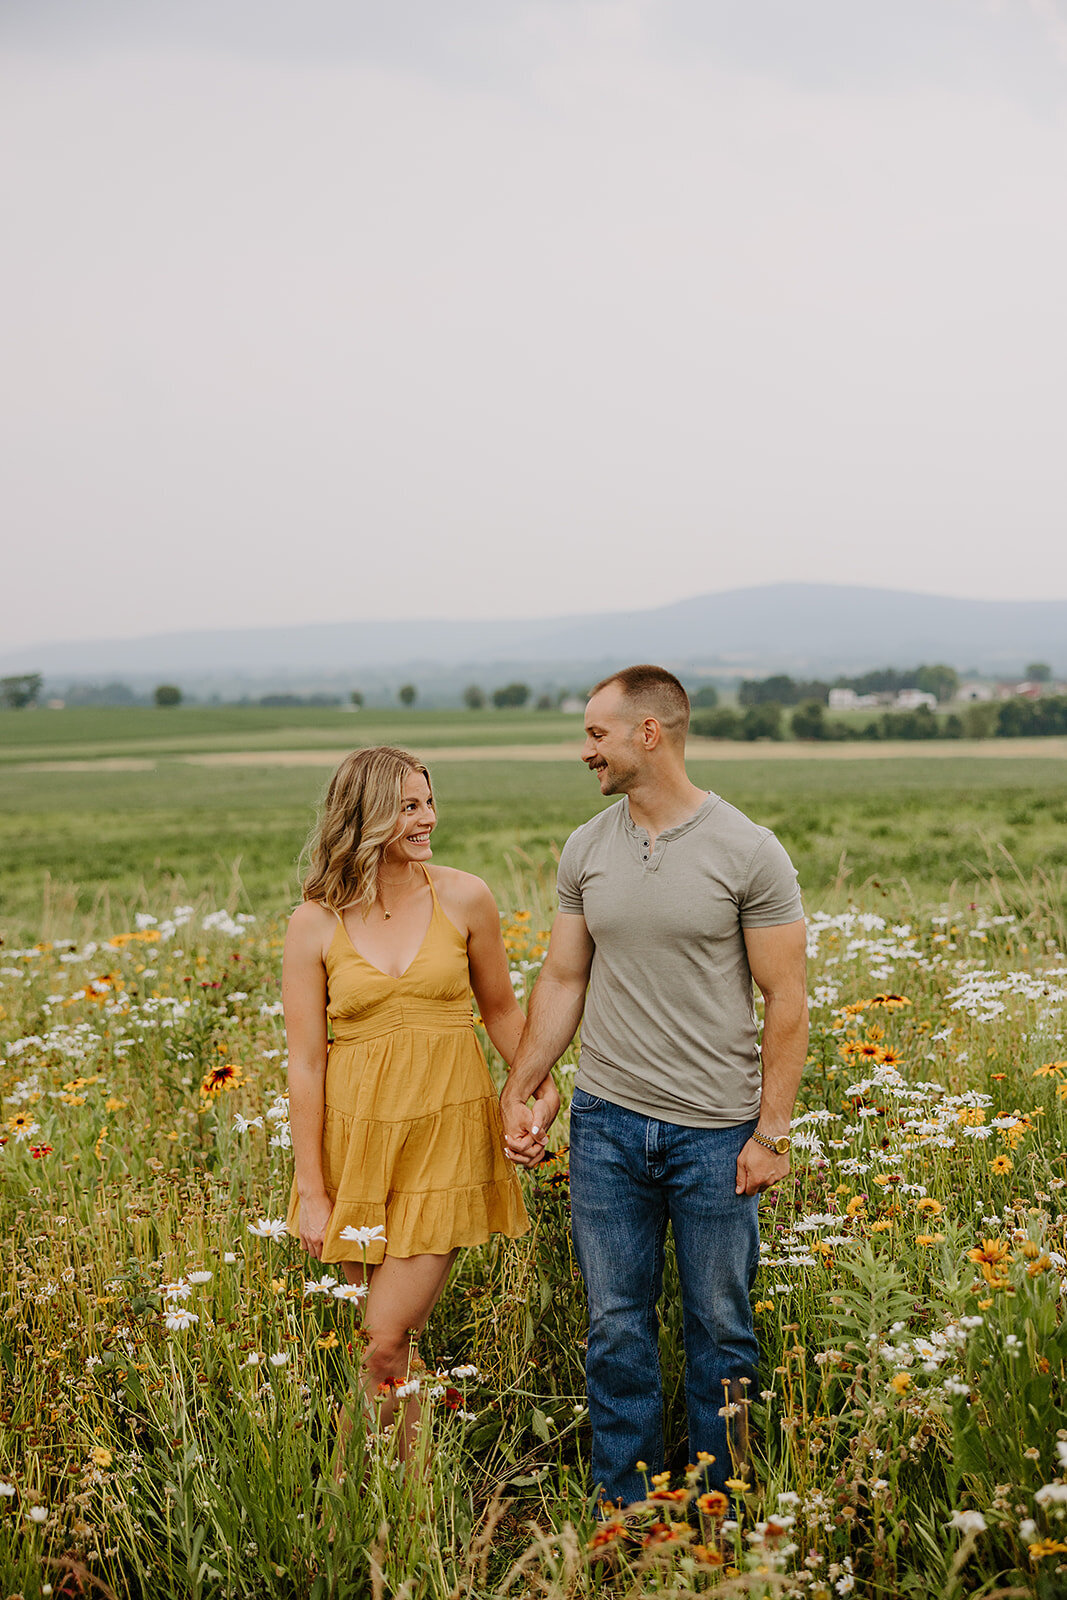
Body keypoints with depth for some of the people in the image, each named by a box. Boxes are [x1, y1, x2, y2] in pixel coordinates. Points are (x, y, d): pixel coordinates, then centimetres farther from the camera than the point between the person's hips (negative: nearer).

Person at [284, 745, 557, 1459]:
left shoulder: (464, 898, -2)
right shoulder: (315, 925, -4)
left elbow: (500, 1008, 13)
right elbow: (306, 1064, -3)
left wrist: (543, 1087, -1)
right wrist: (313, 1192, -4)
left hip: (447, 1138, 0)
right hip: (359, 1138, 1)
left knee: (386, 1345, -6)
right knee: (394, 1343, 9)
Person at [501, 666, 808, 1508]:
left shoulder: (750, 852, -9)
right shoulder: (586, 849, 4)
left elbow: (787, 1002, -7)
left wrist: (772, 1133, -9)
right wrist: (520, 1091, 8)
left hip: (716, 1131, -3)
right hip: (607, 1124, 3)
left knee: (720, 1328, 9)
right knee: (617, 1327, 10)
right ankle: (625, 1509, 24)